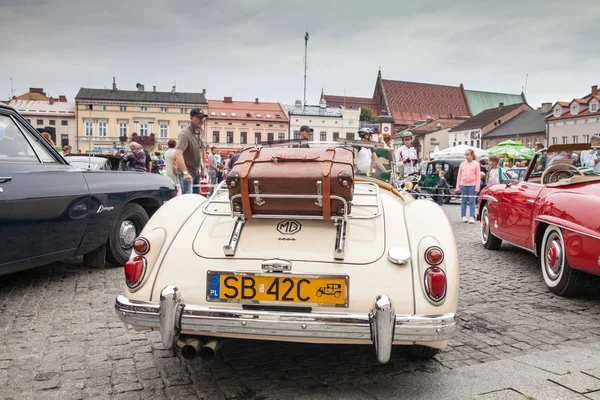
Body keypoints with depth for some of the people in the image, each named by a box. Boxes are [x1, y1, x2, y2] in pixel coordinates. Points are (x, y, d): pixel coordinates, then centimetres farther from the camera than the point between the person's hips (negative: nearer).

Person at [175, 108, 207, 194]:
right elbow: (178, 154, -37)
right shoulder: (185, 133, -25)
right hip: (187, 172, -8)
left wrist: (203, 168, 15)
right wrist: (185, 172, -47)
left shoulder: (201, 130, 3)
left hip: (197, 171, 8)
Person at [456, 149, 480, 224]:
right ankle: (464, 216, 13)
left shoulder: (476, 164, 1)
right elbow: (459, 176, 9)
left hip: (472, 185, -2)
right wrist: (458, 187, 6)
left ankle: (472, 217, 3)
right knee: (464, 201, 7)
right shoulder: (462, 164, 7)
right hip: (463, 185, 2)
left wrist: (477, 187, -6)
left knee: (472, 201, 0)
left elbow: (478, 176, 0)